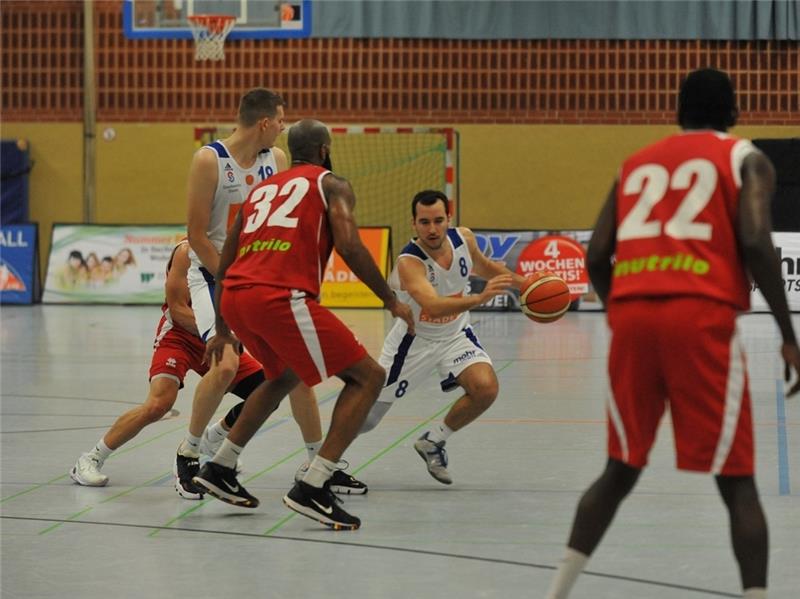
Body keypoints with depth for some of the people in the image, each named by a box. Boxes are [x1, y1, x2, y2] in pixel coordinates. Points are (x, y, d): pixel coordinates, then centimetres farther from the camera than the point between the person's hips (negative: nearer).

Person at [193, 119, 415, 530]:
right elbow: (348, 245, -7)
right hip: (281, 297, -7)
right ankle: (312, 489, -9)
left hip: (234, 296, 8)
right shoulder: (331, 184, 11)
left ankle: (220, 470, 35)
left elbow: (224, 266, 30)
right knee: (368, 377, 2)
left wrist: (223, 331, 39)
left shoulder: (261, 189, 30)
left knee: (285, 376, 35)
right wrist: (391, 302, 2)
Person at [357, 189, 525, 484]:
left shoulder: (463, 238, -14)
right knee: (365, 418, 4)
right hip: (414, 339, -4)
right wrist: (479, 298, -62)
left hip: (455, 334, 4)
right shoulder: (409, 262, -34)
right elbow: (434, 307, -50)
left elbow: (486, 267, 11)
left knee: (486, 388, -22)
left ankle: (433, 441, 3)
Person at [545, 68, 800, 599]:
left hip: (631, 315, 4)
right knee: (736, 480, 2)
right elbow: (755, 245, -6)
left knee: (620, 471, 18)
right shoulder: (746, 159, 11)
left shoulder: (637, 163, 24)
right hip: (701, 317, -4)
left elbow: (597, 257, 15)